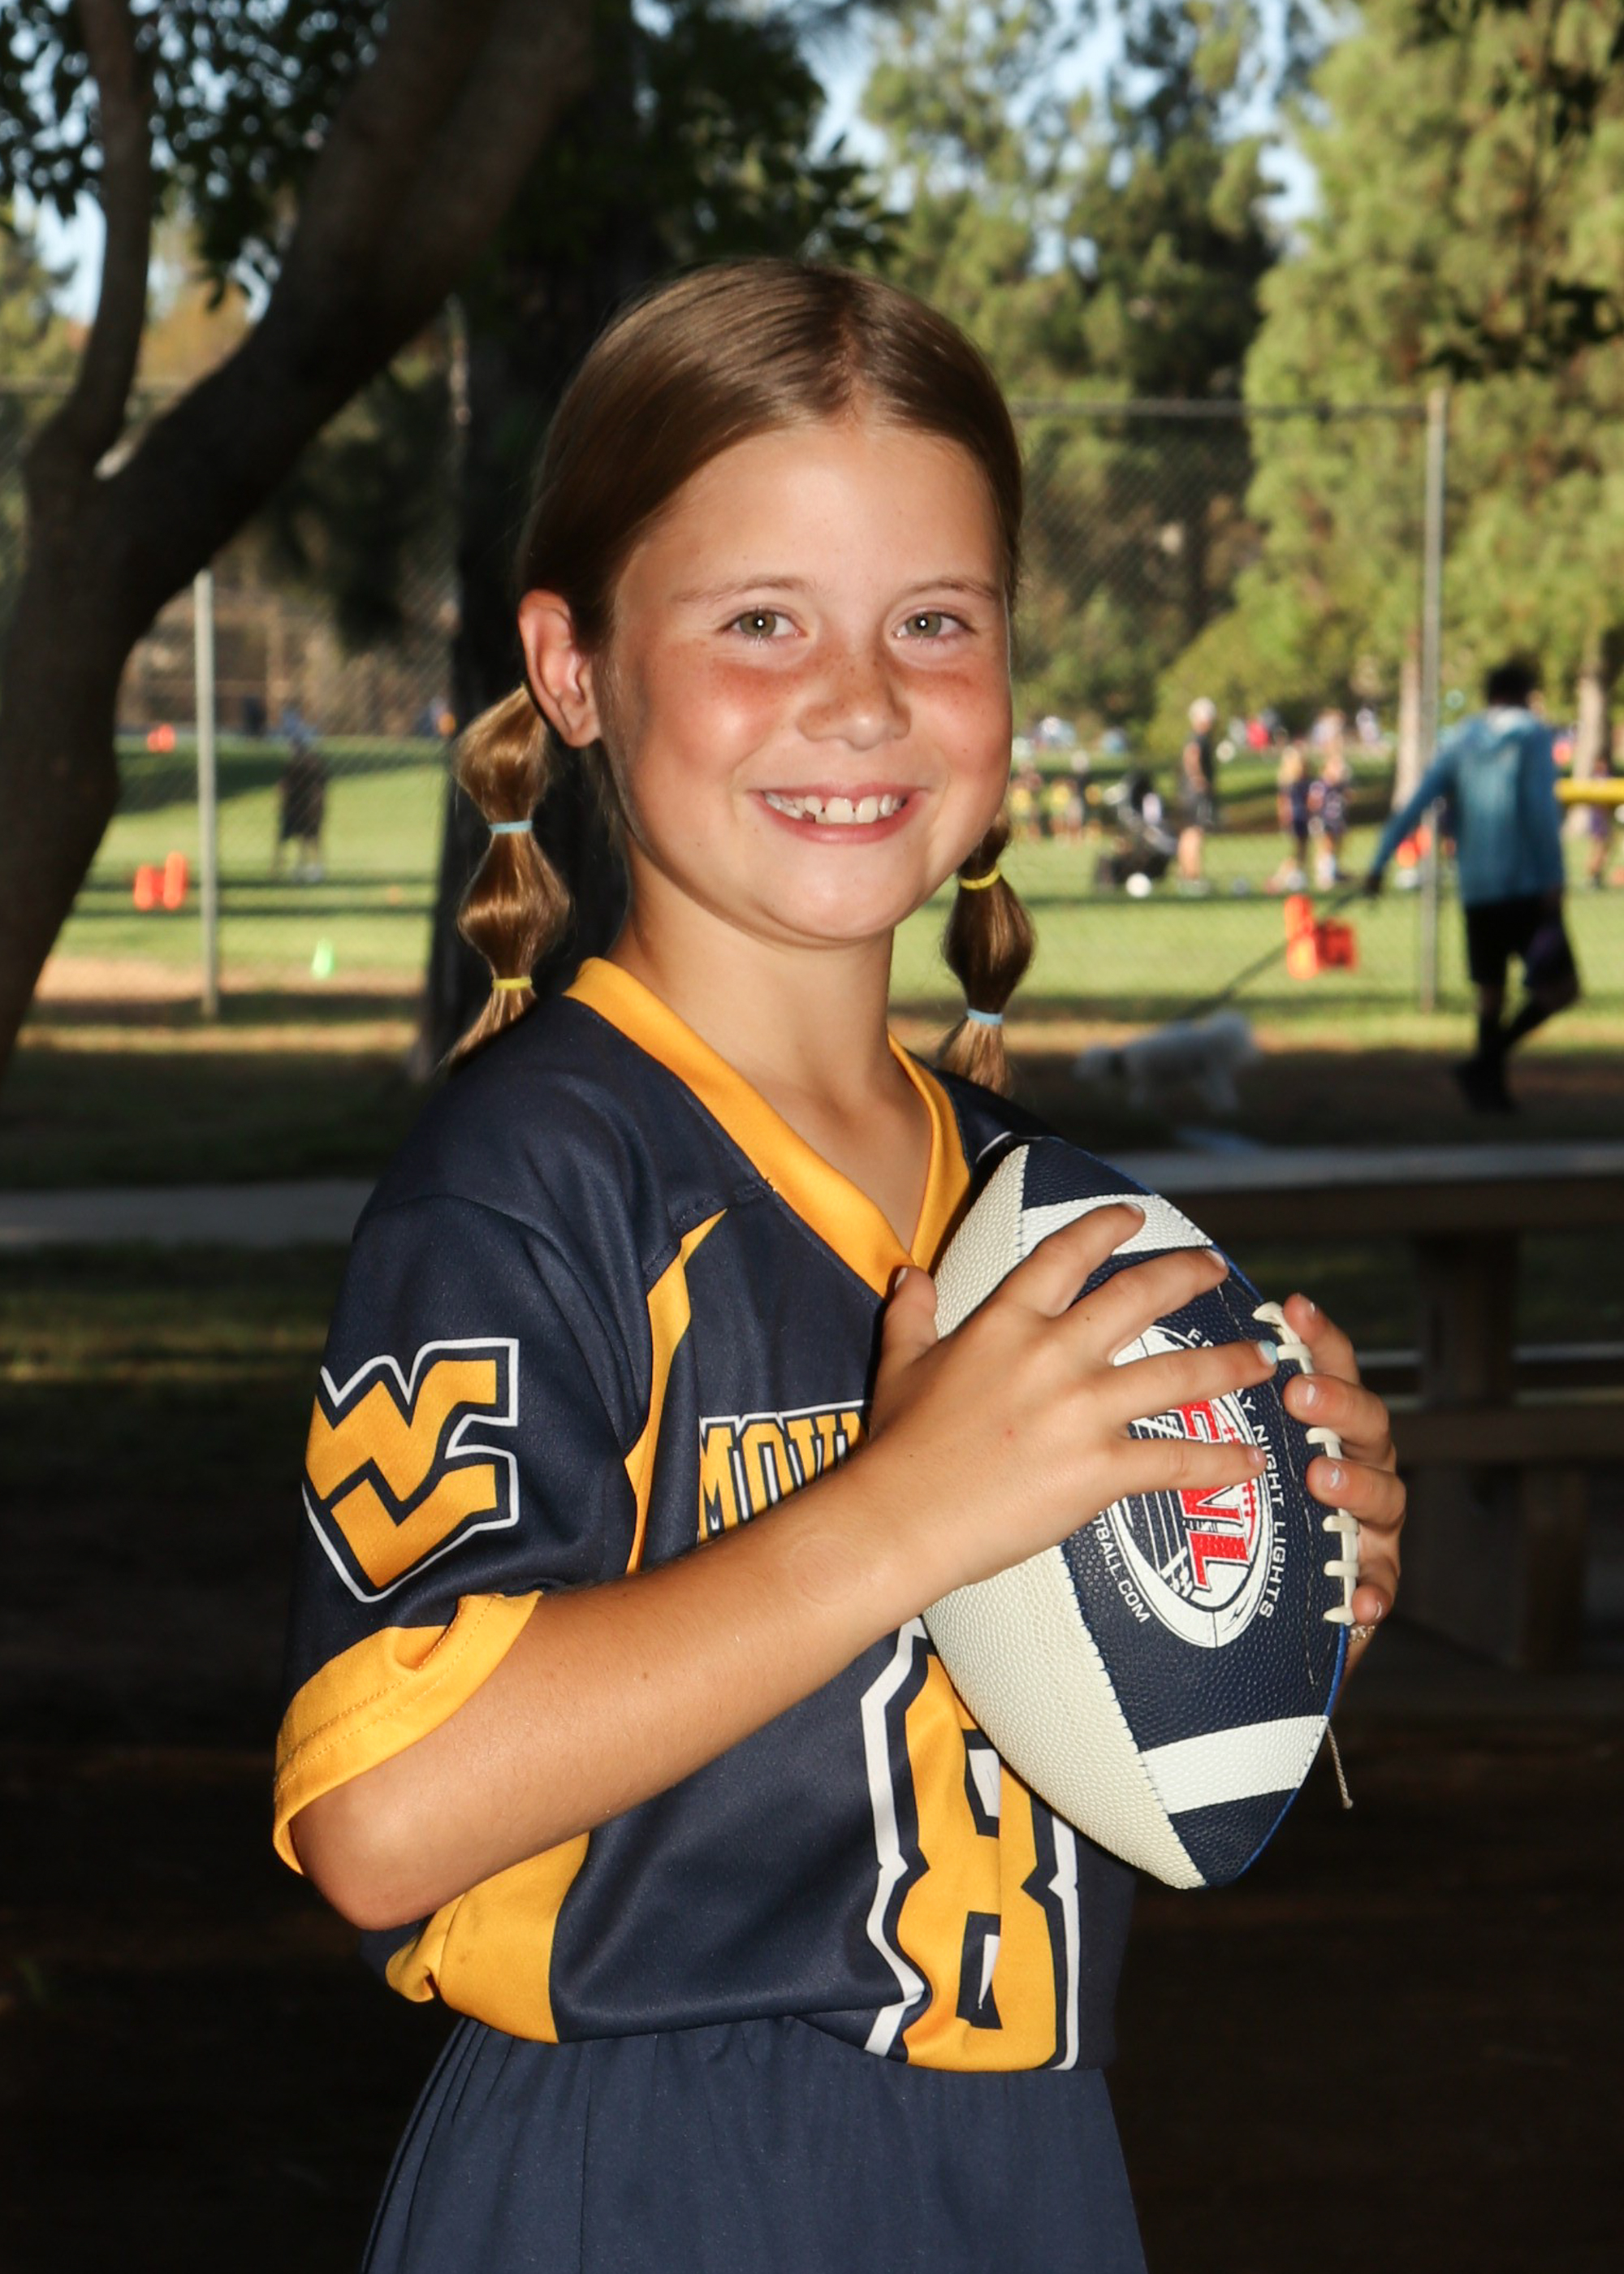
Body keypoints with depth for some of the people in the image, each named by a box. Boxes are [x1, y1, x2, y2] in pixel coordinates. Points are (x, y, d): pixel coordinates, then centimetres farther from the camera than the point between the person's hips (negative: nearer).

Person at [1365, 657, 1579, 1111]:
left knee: (1490, 992, 16)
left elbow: (1414, 806, 4)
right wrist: (1553, 879, -14)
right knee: (1561, 988, -4)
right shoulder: (1532, 734, 1)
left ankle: (1490, 1089, 15)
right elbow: (1541, 809, -11)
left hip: (1476, 890, 6)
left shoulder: (1458, 743, 14)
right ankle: (1486, 1062, -17)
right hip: (1527, 885, -6)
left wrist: (1379, 864, 1)